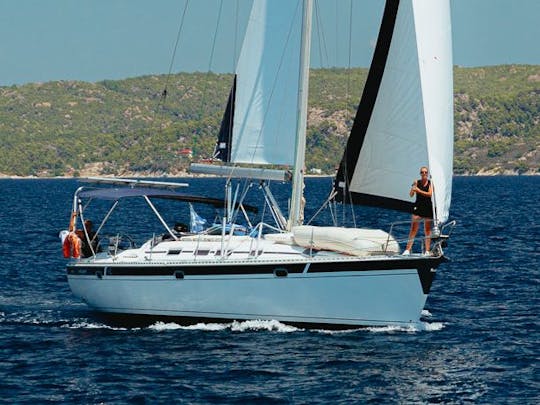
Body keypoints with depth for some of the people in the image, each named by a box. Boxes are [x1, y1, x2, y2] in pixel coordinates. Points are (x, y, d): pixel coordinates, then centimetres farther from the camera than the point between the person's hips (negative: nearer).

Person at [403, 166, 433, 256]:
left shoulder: (430, 183, 1)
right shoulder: (417, 182, 5)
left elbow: (430, 194, -13)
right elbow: (411, 194, -1)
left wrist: (419, 191, -20)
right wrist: (413, 187, -20)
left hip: (428, 207, 0)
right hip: (418, 207, 0)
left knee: (427, 230, 5)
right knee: (413, 229, -7)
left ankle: (427, 251, 10)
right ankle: (407, 249, -9)